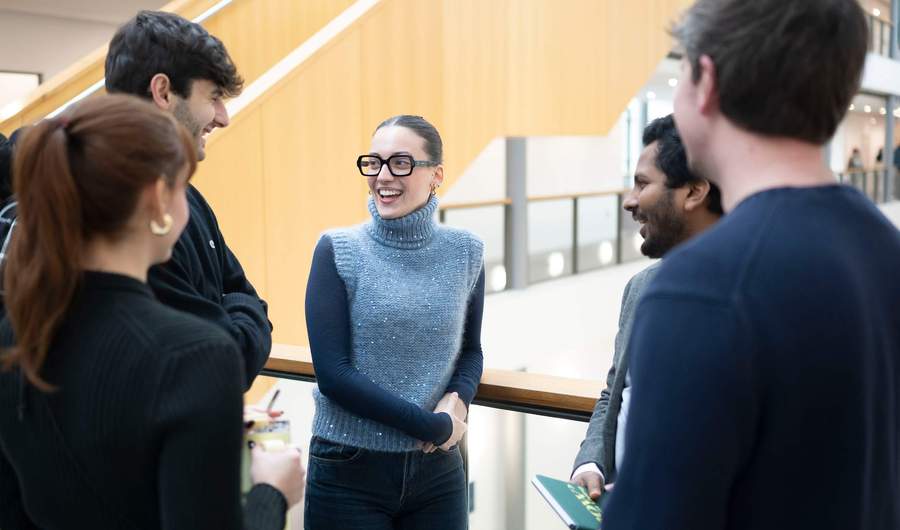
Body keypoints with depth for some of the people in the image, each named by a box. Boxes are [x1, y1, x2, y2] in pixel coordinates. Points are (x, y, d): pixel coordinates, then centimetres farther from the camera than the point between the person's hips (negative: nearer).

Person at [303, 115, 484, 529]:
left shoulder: (464, 253, 1)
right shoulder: (338, 251, -7)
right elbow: (332, 372, -13)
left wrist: (457, 401, -10)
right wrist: (432, 425, -14)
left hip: (437, 469, 3)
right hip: (348, 469, -2)